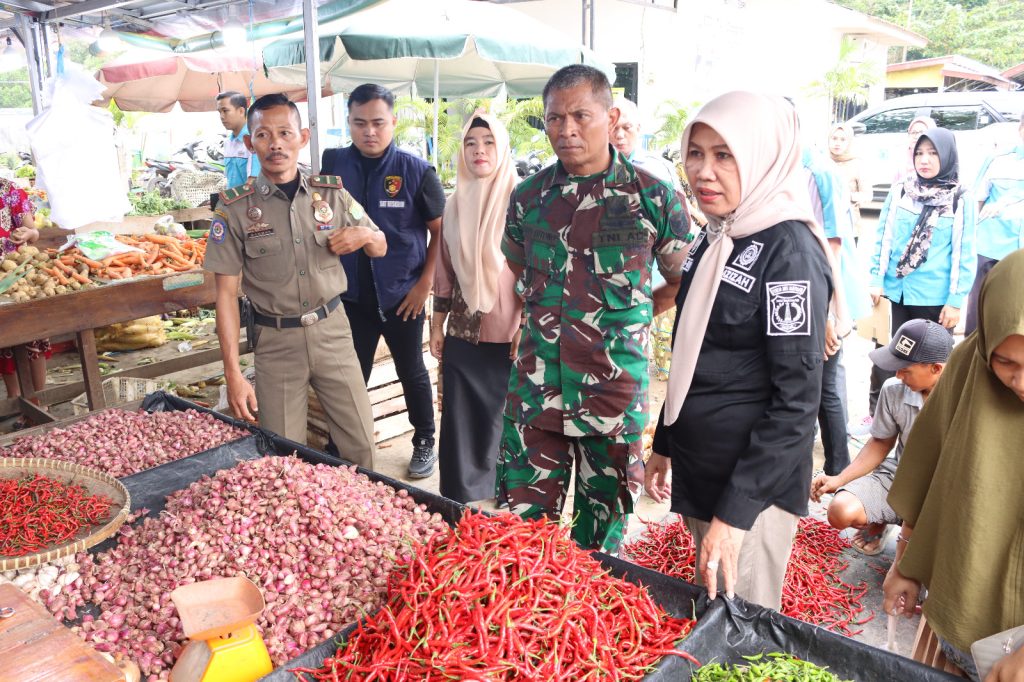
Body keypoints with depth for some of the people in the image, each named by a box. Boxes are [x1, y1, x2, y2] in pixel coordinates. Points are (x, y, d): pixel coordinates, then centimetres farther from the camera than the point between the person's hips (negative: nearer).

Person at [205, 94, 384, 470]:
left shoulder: (332, 192, 1)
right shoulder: (234, 208, -6)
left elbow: (380, 248, 13)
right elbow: (226, 293, -5)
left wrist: (365, 234, -12)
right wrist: (233, 372, -10)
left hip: (332, 330, 2)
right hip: (276, 342, -2)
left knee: (361, 443, 7)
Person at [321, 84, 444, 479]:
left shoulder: (416, 171, -9)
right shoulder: (332, 165, -2)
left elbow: (440, 231, -3)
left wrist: (425, 283, -8)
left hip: (402, 297, -2)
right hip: (351, 296, 2)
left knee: (412, 372, 14)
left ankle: (425, 442, 33)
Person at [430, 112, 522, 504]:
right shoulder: (456, 204, 9)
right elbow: (445, 271, 14)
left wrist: (526, 329, -10)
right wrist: (437, 326, 12)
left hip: (507, 337, -4)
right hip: (462, 335, 4)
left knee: (501, 419, 6)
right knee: (459, 421, 8)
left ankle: (505, 499, 23)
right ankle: (460, 503, 23)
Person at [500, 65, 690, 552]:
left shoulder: (653, 197, -6)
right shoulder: (528, 195, 4)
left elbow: (683, 281, 7)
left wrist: (627, 317, 3)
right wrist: (543, 313, 10)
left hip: (615, 391, -2)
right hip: (535, 387, 3)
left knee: (603, 529, 14)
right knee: (523, 522, 10)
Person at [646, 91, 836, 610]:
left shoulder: (790, 250, -18)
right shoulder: (712, 240, 7)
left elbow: (797, 399, -20)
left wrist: (735, 512, -22)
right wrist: (664, 446, 17)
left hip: (754, 481, -8)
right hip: (696, 469, 8)